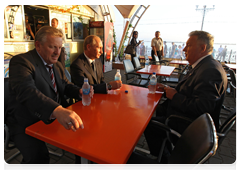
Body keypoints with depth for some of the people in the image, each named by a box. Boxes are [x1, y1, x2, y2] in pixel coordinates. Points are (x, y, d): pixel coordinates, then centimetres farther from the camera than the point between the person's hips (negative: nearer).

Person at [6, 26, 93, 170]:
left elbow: (65, 85, 18)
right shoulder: (21, 61, -15)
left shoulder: (57, 66, 11)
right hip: (27, 124, -6)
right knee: (38, 156, -30)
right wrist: (57, 110, -50)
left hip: (56, 118, 7)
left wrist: (79, 92, -7)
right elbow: (26, 91, -32)